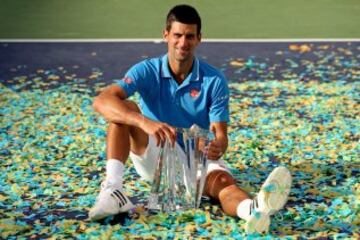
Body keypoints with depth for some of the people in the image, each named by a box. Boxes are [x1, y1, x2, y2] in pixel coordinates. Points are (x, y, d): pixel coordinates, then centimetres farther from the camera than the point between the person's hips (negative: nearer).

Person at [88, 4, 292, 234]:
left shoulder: (215, 81, -9)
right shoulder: (147, 71, -10)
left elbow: (221, 135, -13)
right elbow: (102, 101, -26)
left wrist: (217, 148, -40)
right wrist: (145, 122, -45)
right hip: (155, 157, 1)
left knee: (223, 180, -35)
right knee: (125, 109, -24)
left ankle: (254, 209, -72)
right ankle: (113, 190, -37)